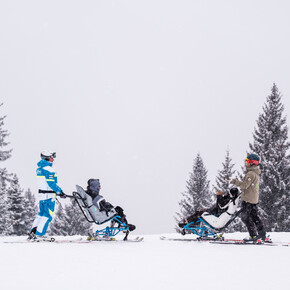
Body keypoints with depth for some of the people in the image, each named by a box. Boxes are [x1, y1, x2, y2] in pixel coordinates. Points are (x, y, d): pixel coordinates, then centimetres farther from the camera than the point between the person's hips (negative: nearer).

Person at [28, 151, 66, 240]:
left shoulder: (39, 168, 12)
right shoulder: (49, 169, -17)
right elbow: (52, 183, -21)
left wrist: (57, 191, 23)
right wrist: (60, 192, -13)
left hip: (41, 194, 9)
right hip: (49, 196, -9)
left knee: (41, 213, 18)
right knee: (47, 216, -3)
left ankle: (32, 232, 16)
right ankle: (38, 234, -5)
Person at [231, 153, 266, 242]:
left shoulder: (251, 173, -18)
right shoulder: (256, 173, 15)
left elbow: (245, 185, -22)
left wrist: (236, 182, -11)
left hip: (248, 199, -10)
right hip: (254, 199, 10)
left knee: (245, 217, -5)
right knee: (254, 216, 14)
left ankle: (254, 236, -7)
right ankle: (262, 234, 13)